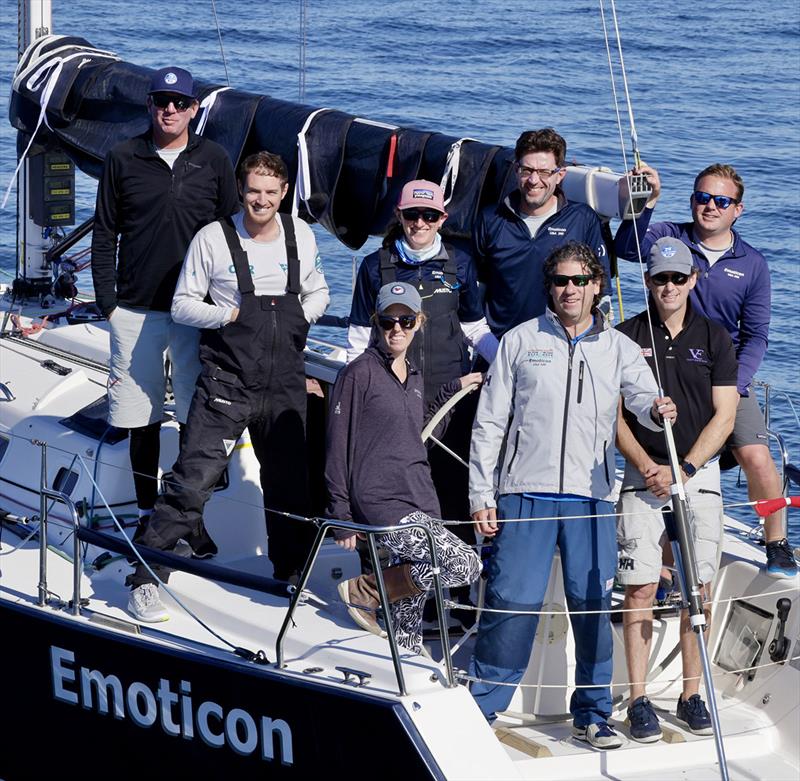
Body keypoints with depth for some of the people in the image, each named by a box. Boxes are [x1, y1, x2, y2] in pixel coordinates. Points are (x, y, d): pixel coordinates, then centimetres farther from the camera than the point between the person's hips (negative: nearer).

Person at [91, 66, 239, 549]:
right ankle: (148, 515, 14)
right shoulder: (123, 160, 4)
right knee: (142, 421, 4)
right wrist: (107, 302, 0)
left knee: (197, 419, 1)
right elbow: (105, 235, 7)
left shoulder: (214, 161, 4)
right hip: (135, 312, 0)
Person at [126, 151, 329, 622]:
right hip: (227, 384, -4)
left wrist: (304, 315, 1)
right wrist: (230, 315, -15)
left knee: (291, 486, 14)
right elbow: (183, 305, -1)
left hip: (285, 386, 4)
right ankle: (145, 580, -5)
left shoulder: (301, 236, 8)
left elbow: (317, 292, 22)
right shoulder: (213, 239, -5)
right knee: (192, 483, -10)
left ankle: (291, 575, 32)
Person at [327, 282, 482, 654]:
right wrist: (341, 516, -8)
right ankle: (365, 589, -3)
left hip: (420, 503, 7)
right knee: (466, 564, -17)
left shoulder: (413, 376, 17)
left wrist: (452, 390, 23)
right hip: (379, 503, -7)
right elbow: (338, 447, -6)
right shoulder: (358, 373, -5)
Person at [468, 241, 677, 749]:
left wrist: (657, 410, -33)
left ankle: (593, 713, 17)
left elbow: (642, 395, -7)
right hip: (526, 493, -1)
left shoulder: (618, 348, 11)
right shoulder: (521, 341, 7)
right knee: (513, 601, -6)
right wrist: (481, 495, 1)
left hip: (592, 496, 2)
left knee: (594, 606, 4)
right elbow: (490, 422, 7)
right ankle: (480, 707, 5)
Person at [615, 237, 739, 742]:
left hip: (700, 473, 1)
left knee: (698, 588, 1)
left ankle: (692, 696, 10)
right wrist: (647, 466, -11)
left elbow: (724, 417, 1)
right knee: (640, 587, -6)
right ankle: (639, 701, -2)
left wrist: (683, 471, -9)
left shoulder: (714, 338, 5)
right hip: (643, 474, -1)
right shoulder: (627, 337, 3)